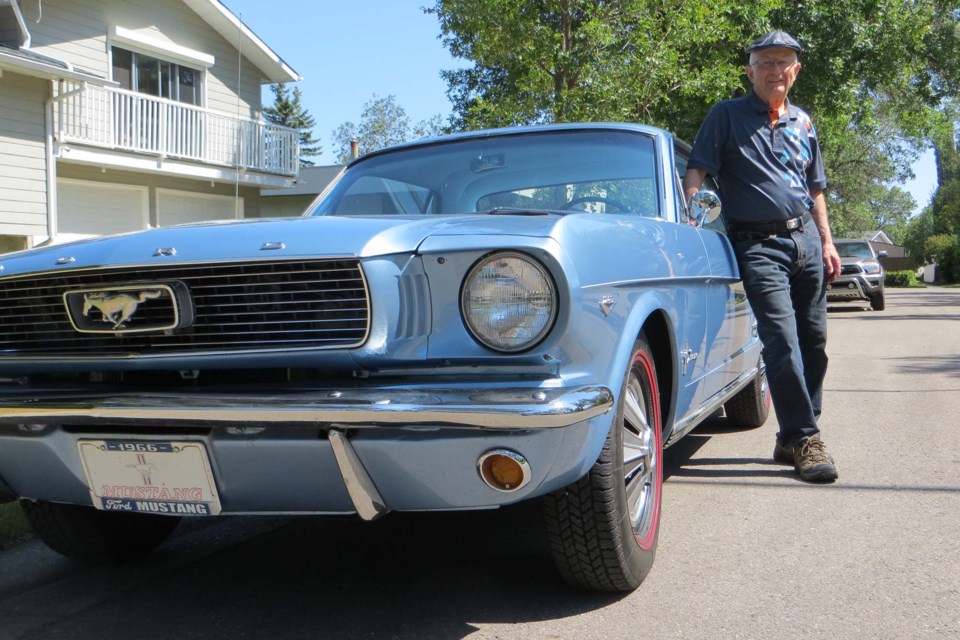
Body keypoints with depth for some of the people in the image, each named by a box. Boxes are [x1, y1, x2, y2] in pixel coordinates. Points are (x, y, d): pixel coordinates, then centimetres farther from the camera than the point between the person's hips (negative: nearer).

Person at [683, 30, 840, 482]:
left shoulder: (803, 123, 17)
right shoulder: (726, 116, 2)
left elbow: (815, 190, 22)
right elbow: (696, 172, -6)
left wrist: (827, 243, 14)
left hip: (806, 237, 6)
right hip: (758, 244, -6)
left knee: (813, 340, 7)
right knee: (782, 340, -15)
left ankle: (795, 436, 19)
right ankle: (804, 439, -7)